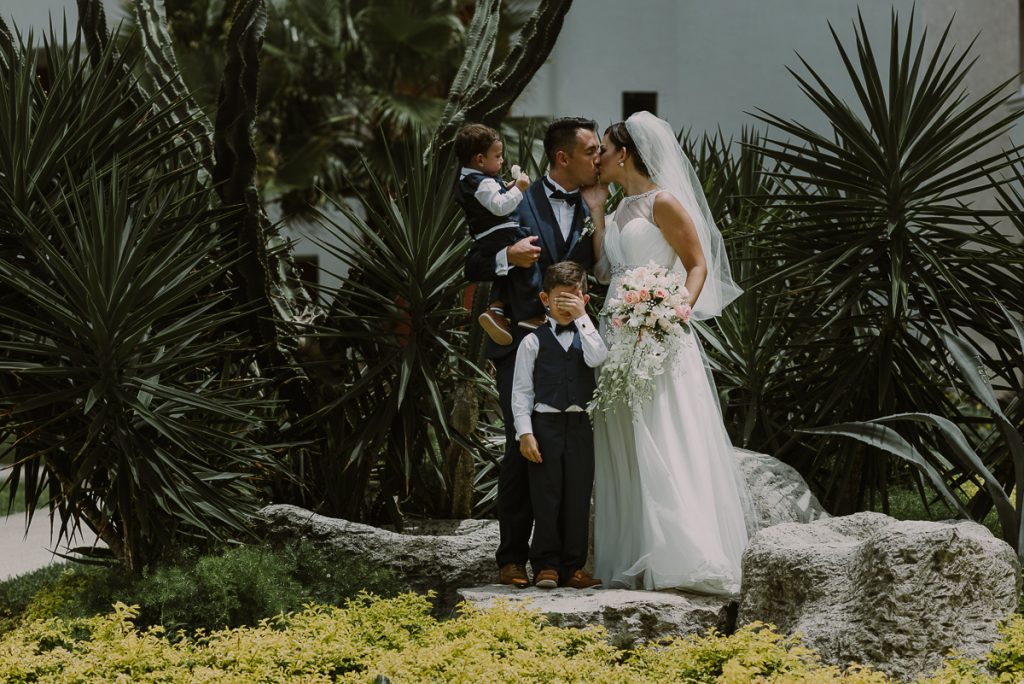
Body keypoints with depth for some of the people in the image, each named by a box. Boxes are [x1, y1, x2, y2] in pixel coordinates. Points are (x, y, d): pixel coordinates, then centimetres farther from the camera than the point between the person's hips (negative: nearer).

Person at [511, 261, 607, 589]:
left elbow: (597, 359, -13)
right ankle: (546, 565, 5)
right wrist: (525, 433, -9)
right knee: (546, 498, -1)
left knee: (578, 498, 3)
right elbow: (521, 390, 0)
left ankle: (572, 567, 9)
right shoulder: (534, 341, 2)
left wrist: (582, 318, -11)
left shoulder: (588, 335, 10)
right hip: (545, 424, -2)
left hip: (580, 426, 3)